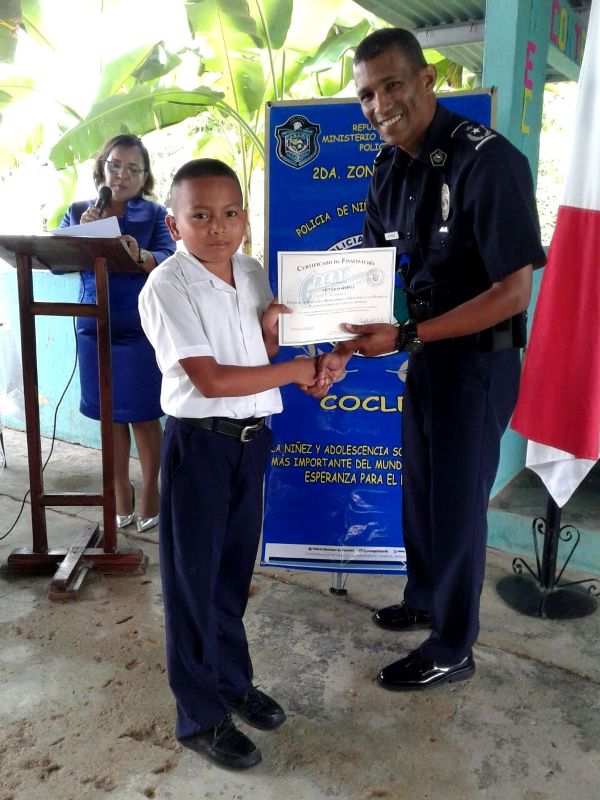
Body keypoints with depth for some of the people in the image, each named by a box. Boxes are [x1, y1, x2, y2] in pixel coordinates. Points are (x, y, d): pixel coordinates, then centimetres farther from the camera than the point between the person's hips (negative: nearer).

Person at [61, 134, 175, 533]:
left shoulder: (154, 213, 1)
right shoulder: (78, 212, 8)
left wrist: (140, 255, -33)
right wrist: (82, 233, -15)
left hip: (140, 328, -3)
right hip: (96, 325, 3)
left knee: (144, 415, 3)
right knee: (110, 414, 11)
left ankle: (151, 490, 20)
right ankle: (121, 491, 27)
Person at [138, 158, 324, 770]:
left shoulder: (253, 273, 6)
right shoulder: (166, 288, -16)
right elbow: (211, 380, -23)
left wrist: (270, 327, -7)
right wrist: (295, 370, -16)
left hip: (251, 438, 6)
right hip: (199, 443, -6)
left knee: (234, 569, 19)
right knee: (194, 579, 6)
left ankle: (232, 680, 39)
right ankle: (201, 716, 23)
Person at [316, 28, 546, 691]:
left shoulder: (488, 160, -21)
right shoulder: (389, 170, 4)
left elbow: (513, 291, -23)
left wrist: (405, 337, -27)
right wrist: (347, 345, -5)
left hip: (477, 359, -7)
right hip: (425, 353, 8)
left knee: (456, 502, 4)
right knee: (419, 490, 19)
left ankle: (452, 649, 24)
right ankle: (423, 600, 42)